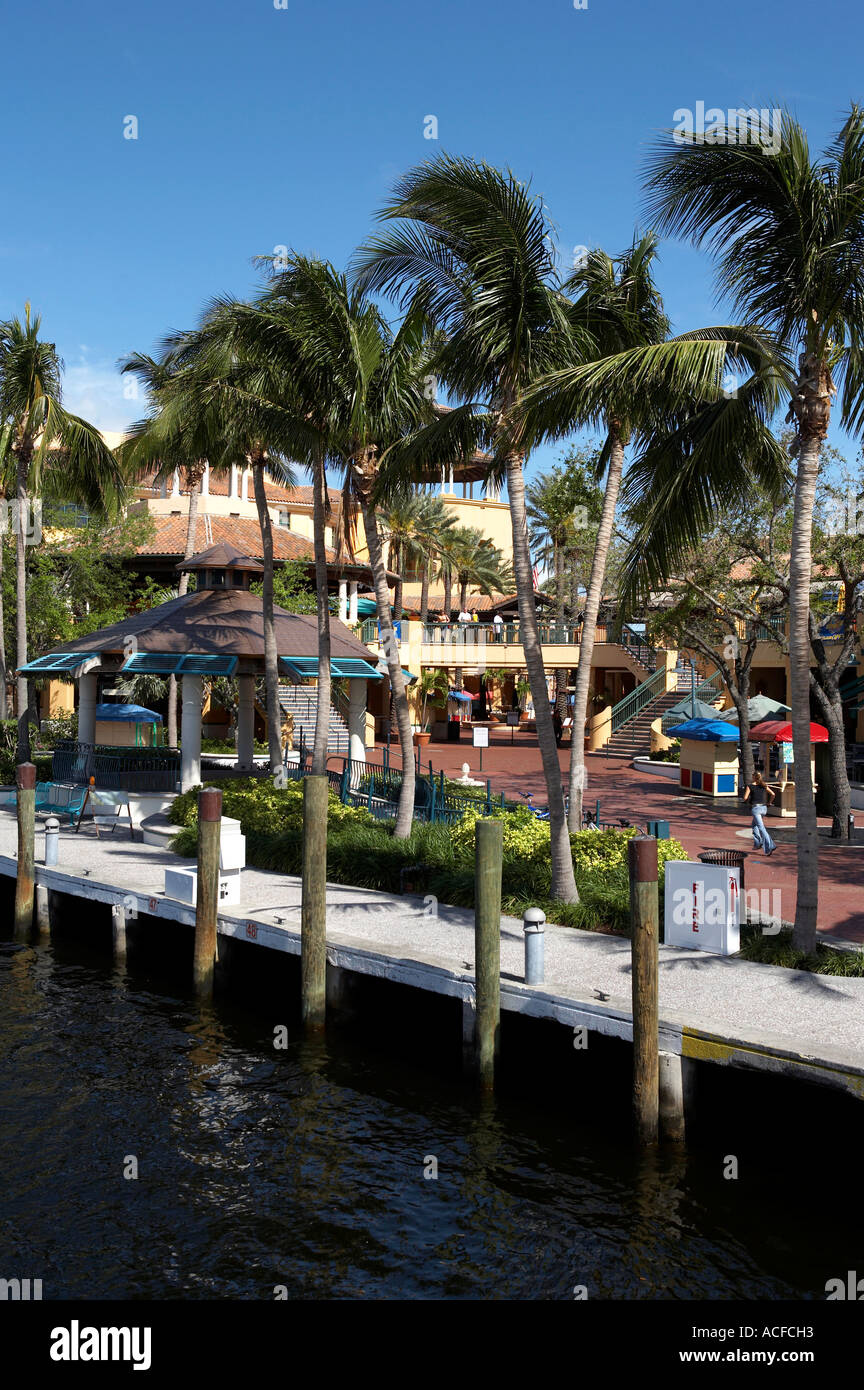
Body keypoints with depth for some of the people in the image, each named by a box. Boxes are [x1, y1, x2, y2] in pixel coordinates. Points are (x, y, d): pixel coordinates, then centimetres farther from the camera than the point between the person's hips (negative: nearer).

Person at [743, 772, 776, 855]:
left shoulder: (750, 786, -5)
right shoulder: (764, 786, 8)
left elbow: (745, 798, -10)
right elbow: (772, 794, 0)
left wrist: (749, 800, 12)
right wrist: (769, 802, 13)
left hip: (755, 808, -6)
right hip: (764, 807, 6)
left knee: (761, 828, -10)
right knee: (753, 825, 26)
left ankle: (769, 848, -20)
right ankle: (757, 843, 21)